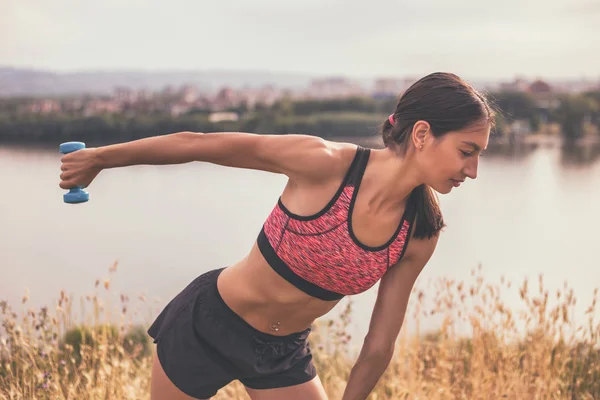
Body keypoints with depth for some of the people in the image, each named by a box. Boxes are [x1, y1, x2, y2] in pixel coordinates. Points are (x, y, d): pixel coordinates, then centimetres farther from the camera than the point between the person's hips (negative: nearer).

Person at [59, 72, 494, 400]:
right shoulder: (325, 163, -27)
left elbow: (379, 347, -5)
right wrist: (100, 158, -7)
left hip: (285, 354, 4)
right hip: (207, 324, -4)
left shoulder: (420, 236, -13)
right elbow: (197, 144, -17)